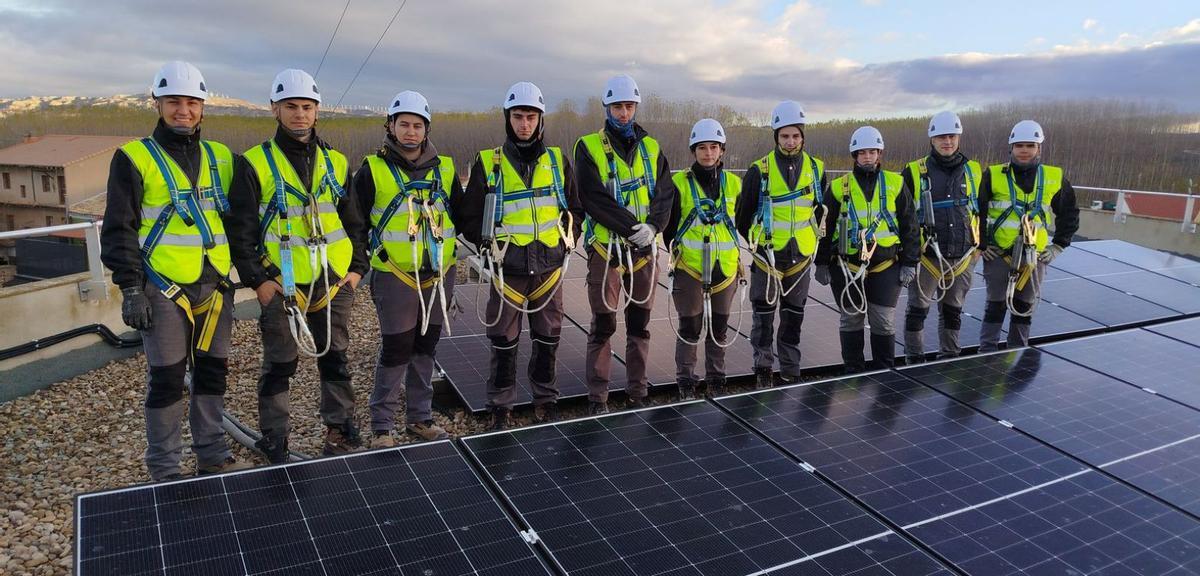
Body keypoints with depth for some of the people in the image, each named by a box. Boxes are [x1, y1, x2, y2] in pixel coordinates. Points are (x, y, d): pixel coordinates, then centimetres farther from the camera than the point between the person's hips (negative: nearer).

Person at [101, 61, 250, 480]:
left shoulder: (220, 158, 11)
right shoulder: (135, 158, -2)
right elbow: (119, 230, -4)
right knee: (166, 379, 2)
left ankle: (212, 455, 24)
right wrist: (130, 288, -11)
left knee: (212, 371, 11)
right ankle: (165, 469, 16)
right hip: (163, 289, -4)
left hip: (215, 285, 4)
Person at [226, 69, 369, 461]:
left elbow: (355, 222, 12)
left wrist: (357, 267, 4)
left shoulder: (336, 163, 8)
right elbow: (241, 229, -4)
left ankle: (340, 427, 26)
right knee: (279, 365, 7)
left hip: (334, 282, 3)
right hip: (281, 286, -3)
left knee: (334, 358, 13)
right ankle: (274, 437, 21)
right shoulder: (255, 164, -3)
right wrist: (257, 280, -9)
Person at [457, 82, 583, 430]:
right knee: (504, 343, 7)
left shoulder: (558, 161, 7)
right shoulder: (488, 163, -1)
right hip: (507, 270, -2)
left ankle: (546, 400, 29)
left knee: (547, 340, 13)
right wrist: (492, 244, -5)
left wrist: (566, 240, 3)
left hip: (549, 268, 2)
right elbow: (470, 219, 4)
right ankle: (500, 407, 22)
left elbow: (576, 210, 16)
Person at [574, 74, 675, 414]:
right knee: (602, 327, 2)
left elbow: (665, 194, 2)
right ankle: (597, 398, 13)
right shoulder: (589, 147, -2)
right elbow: (593, 198, -13)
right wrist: (631, 226, -20)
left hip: (645, 248, 4)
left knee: (639, 325, 12)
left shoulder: (651, 148, 10)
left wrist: (653, 226, -17)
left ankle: (638, 393, 24)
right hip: (606, 248, -3)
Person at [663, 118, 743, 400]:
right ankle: (686, 381, 18)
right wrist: (677, 250, 0)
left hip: (726, 268, 3)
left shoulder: (733, 183, 6)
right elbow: (669, 226, 2)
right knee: (690, 328, 4)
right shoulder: (680, 183, -4)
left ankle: (715, 378, 27)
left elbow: (741, 221, 14)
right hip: (689, 268, -3)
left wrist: (733, 249, 8)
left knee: (719, 327, 12)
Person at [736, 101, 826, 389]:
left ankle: (790, 370, 22)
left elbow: (821, 212, 16)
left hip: (801, 255, 3)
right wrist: (747, 243, 8)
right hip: (768, 254, -3)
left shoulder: (816, 168, 4)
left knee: (794, 316, 11)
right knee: (764, 313, 4)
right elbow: (744, 211, 2)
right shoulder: (760, 169, -7)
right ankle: (763, 368, 17)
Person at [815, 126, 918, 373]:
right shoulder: (839, 187, 2)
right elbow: (825, 228, 7)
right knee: (851, 321, 9)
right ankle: (853, 372, 22)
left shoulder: (895, 184, 4)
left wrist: (909, 263, 4)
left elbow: (910, 227, 7)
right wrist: (822, 263, 5)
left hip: (885, 266, 0)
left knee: (884, 322, 3)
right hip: (847, 267, 0)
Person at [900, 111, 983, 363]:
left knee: (952, 311, 15)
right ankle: (914, 360, 17)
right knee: (918, 310, 5)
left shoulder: (974, 171, 7)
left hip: (963, 257, 3)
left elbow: (983, 210, 18)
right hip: (926, 256, -3)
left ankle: (950, 358, 28)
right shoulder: (915, 172, -4)